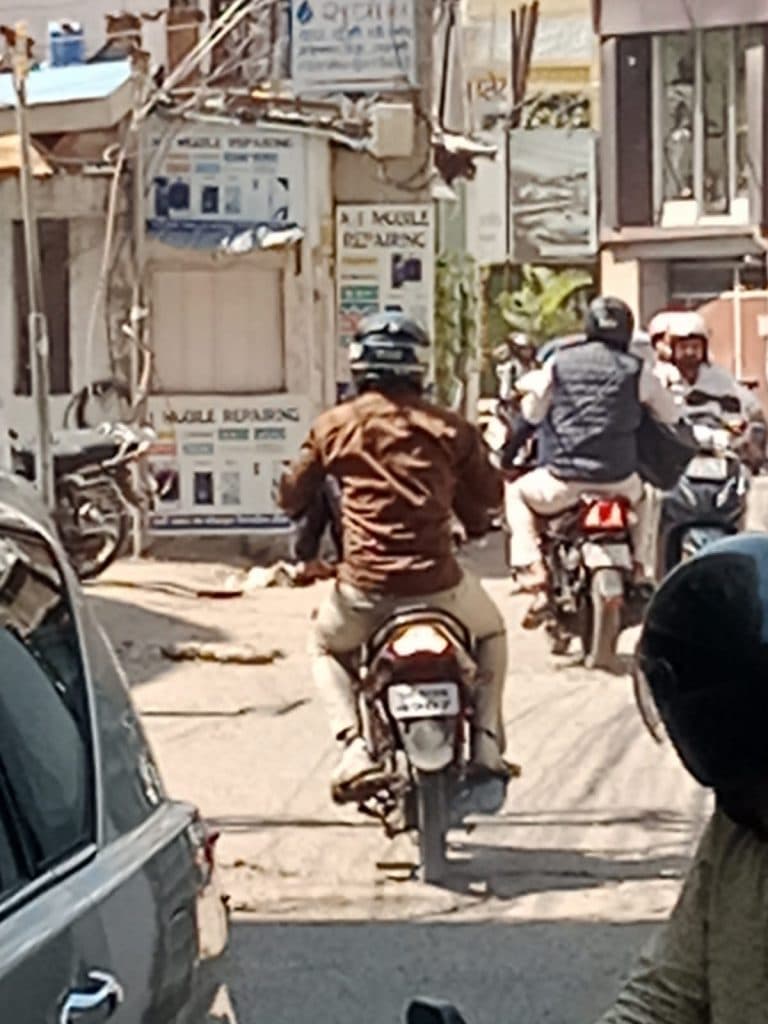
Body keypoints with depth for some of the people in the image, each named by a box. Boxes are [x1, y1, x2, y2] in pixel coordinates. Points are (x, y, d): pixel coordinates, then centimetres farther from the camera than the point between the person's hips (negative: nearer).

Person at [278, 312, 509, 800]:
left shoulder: (335, 425, 3)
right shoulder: (449, 427, 2)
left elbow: (292, 495, 10)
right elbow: (490, 494, 9)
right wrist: (474, 520, 30)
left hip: (364, 589, 0)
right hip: (438, 584, 0)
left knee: (326, 647, 31)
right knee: (491, 632, 32)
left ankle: (354, 745, 7)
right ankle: (487, 740, 15)